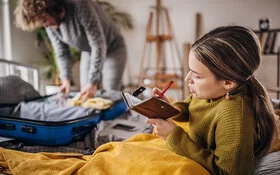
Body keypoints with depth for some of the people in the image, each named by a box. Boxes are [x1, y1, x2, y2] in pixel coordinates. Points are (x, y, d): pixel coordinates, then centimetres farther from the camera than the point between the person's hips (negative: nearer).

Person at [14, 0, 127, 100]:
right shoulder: (49, 24, -13)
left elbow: (99, 45, -34)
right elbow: (61, 52, -4)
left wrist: (93, 82, -37)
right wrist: (66, 79, -18)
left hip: (112, 49, -5)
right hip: (88, 53, 6)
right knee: (85, 97, 4)